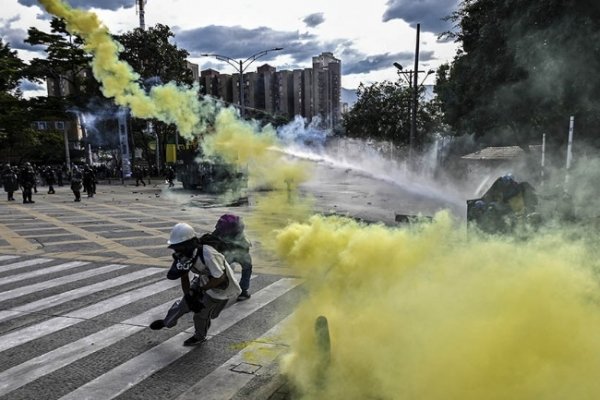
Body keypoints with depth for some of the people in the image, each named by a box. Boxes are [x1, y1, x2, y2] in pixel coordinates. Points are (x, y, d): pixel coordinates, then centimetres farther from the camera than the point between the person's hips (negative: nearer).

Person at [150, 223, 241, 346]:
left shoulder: (208, 255, -40)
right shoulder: (184, 254, -17)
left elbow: (220, 278, -31)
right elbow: (184, 277, -6)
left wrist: (201, 290, -23)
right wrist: (189, 296, -10)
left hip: (220, 287, -6)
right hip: (203, 280, 6)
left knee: (202, 313, 7)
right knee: (185, 303, 14)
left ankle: (199, 337, 36)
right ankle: (167, 322, 42)